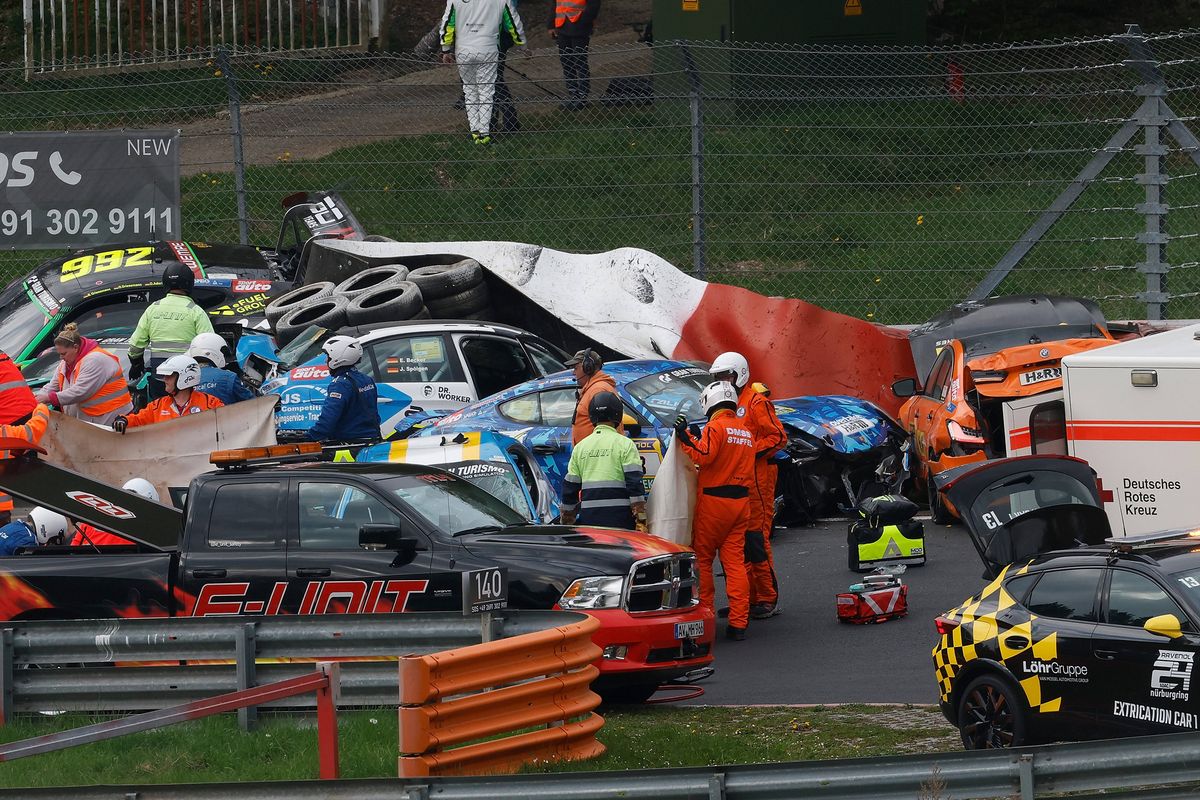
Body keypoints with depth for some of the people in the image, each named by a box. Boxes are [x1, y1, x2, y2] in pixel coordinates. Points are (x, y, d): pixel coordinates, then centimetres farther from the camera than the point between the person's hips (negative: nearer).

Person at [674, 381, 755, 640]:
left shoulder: (716, 427, -11)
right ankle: (738, 623, -1)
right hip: (741, 501, 6)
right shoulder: (746, 431, 13)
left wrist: (685, 438, -16)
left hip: (713, 502, -6)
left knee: (702, 559, 6)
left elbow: (704, 456, -23)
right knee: (735, 561, 4)